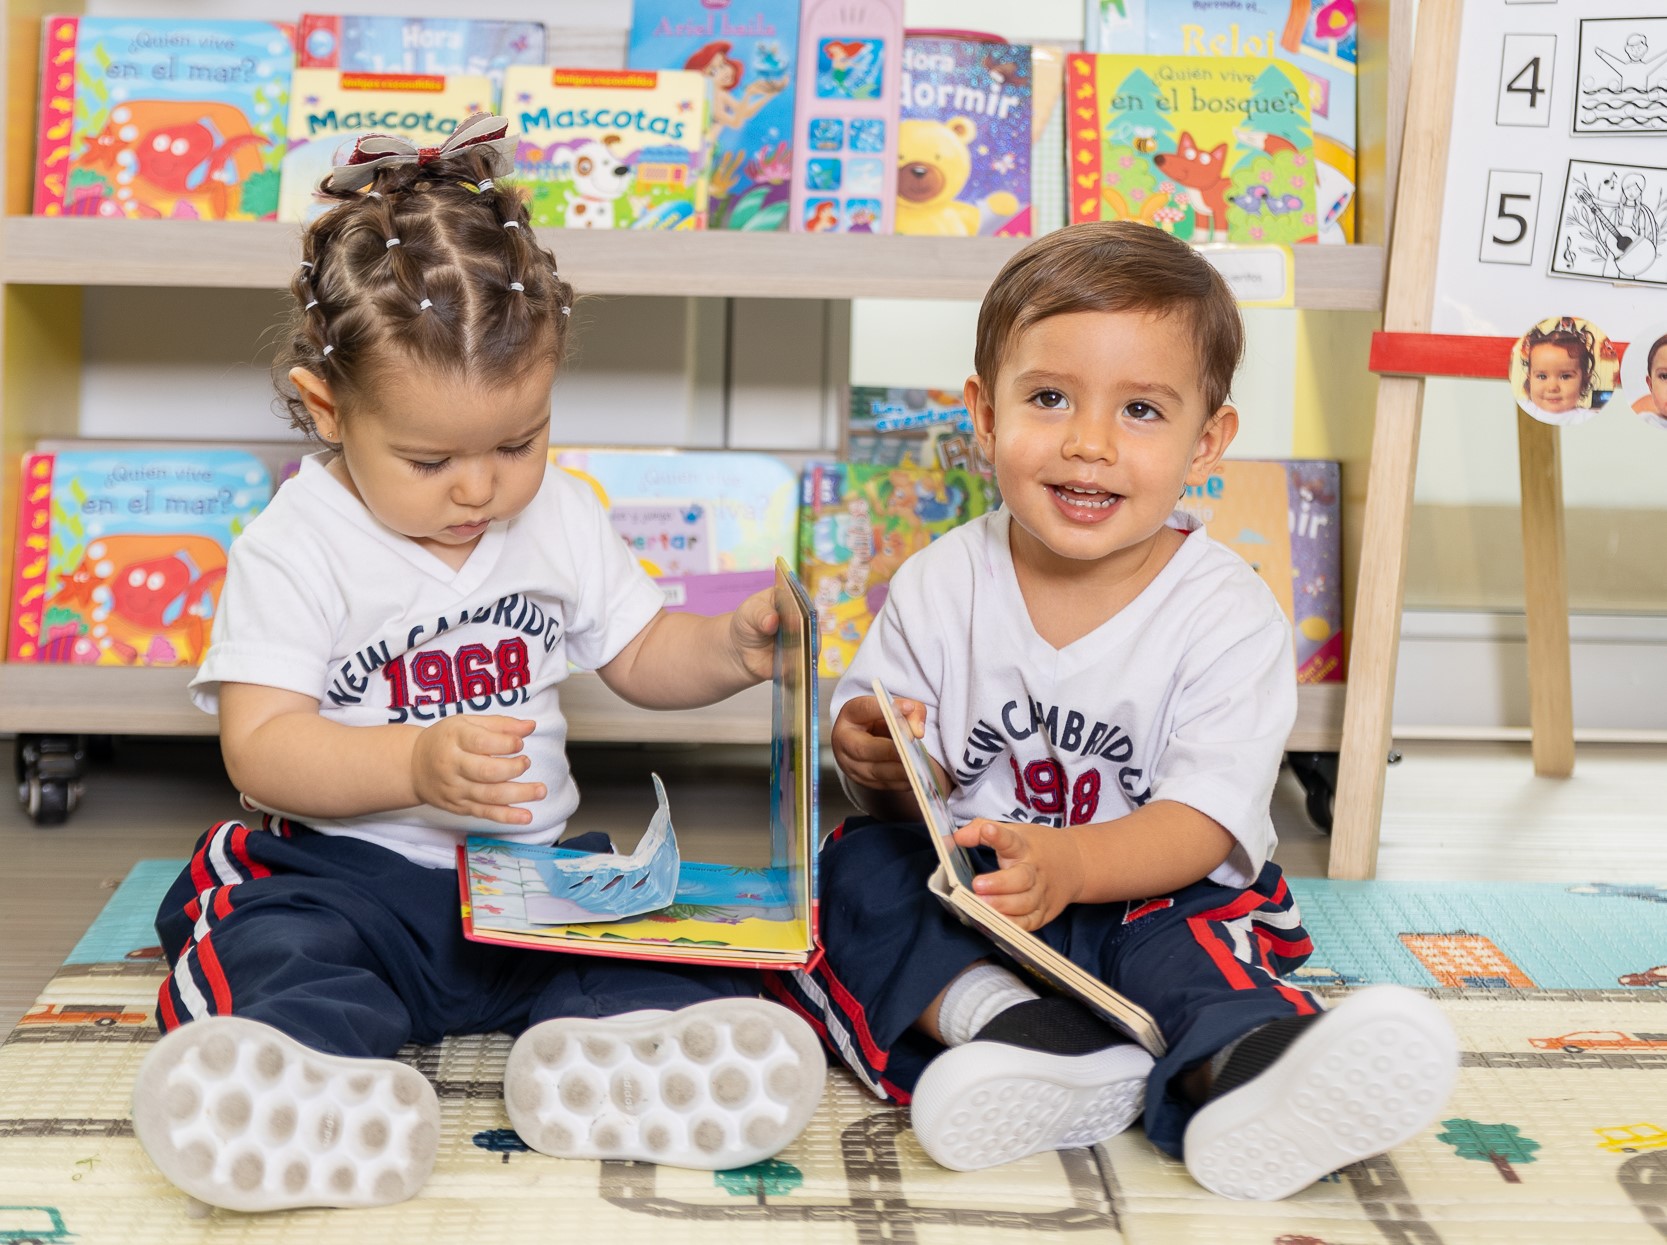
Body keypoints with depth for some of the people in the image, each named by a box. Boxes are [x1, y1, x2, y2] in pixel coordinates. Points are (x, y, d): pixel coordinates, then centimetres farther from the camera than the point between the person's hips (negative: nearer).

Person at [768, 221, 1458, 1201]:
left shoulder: (1229, 616, -10)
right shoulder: (941, 588, 0)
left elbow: (1201, 824, -18)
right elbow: (892, 784, 5)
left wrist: (1069, 862, -38)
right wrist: (871, 760, -21)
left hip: (1151, 890, -3)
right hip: (965, 889, 3)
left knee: (1189, 938, -33)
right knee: (851, 867, -21)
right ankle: (1001, 1020, -43)